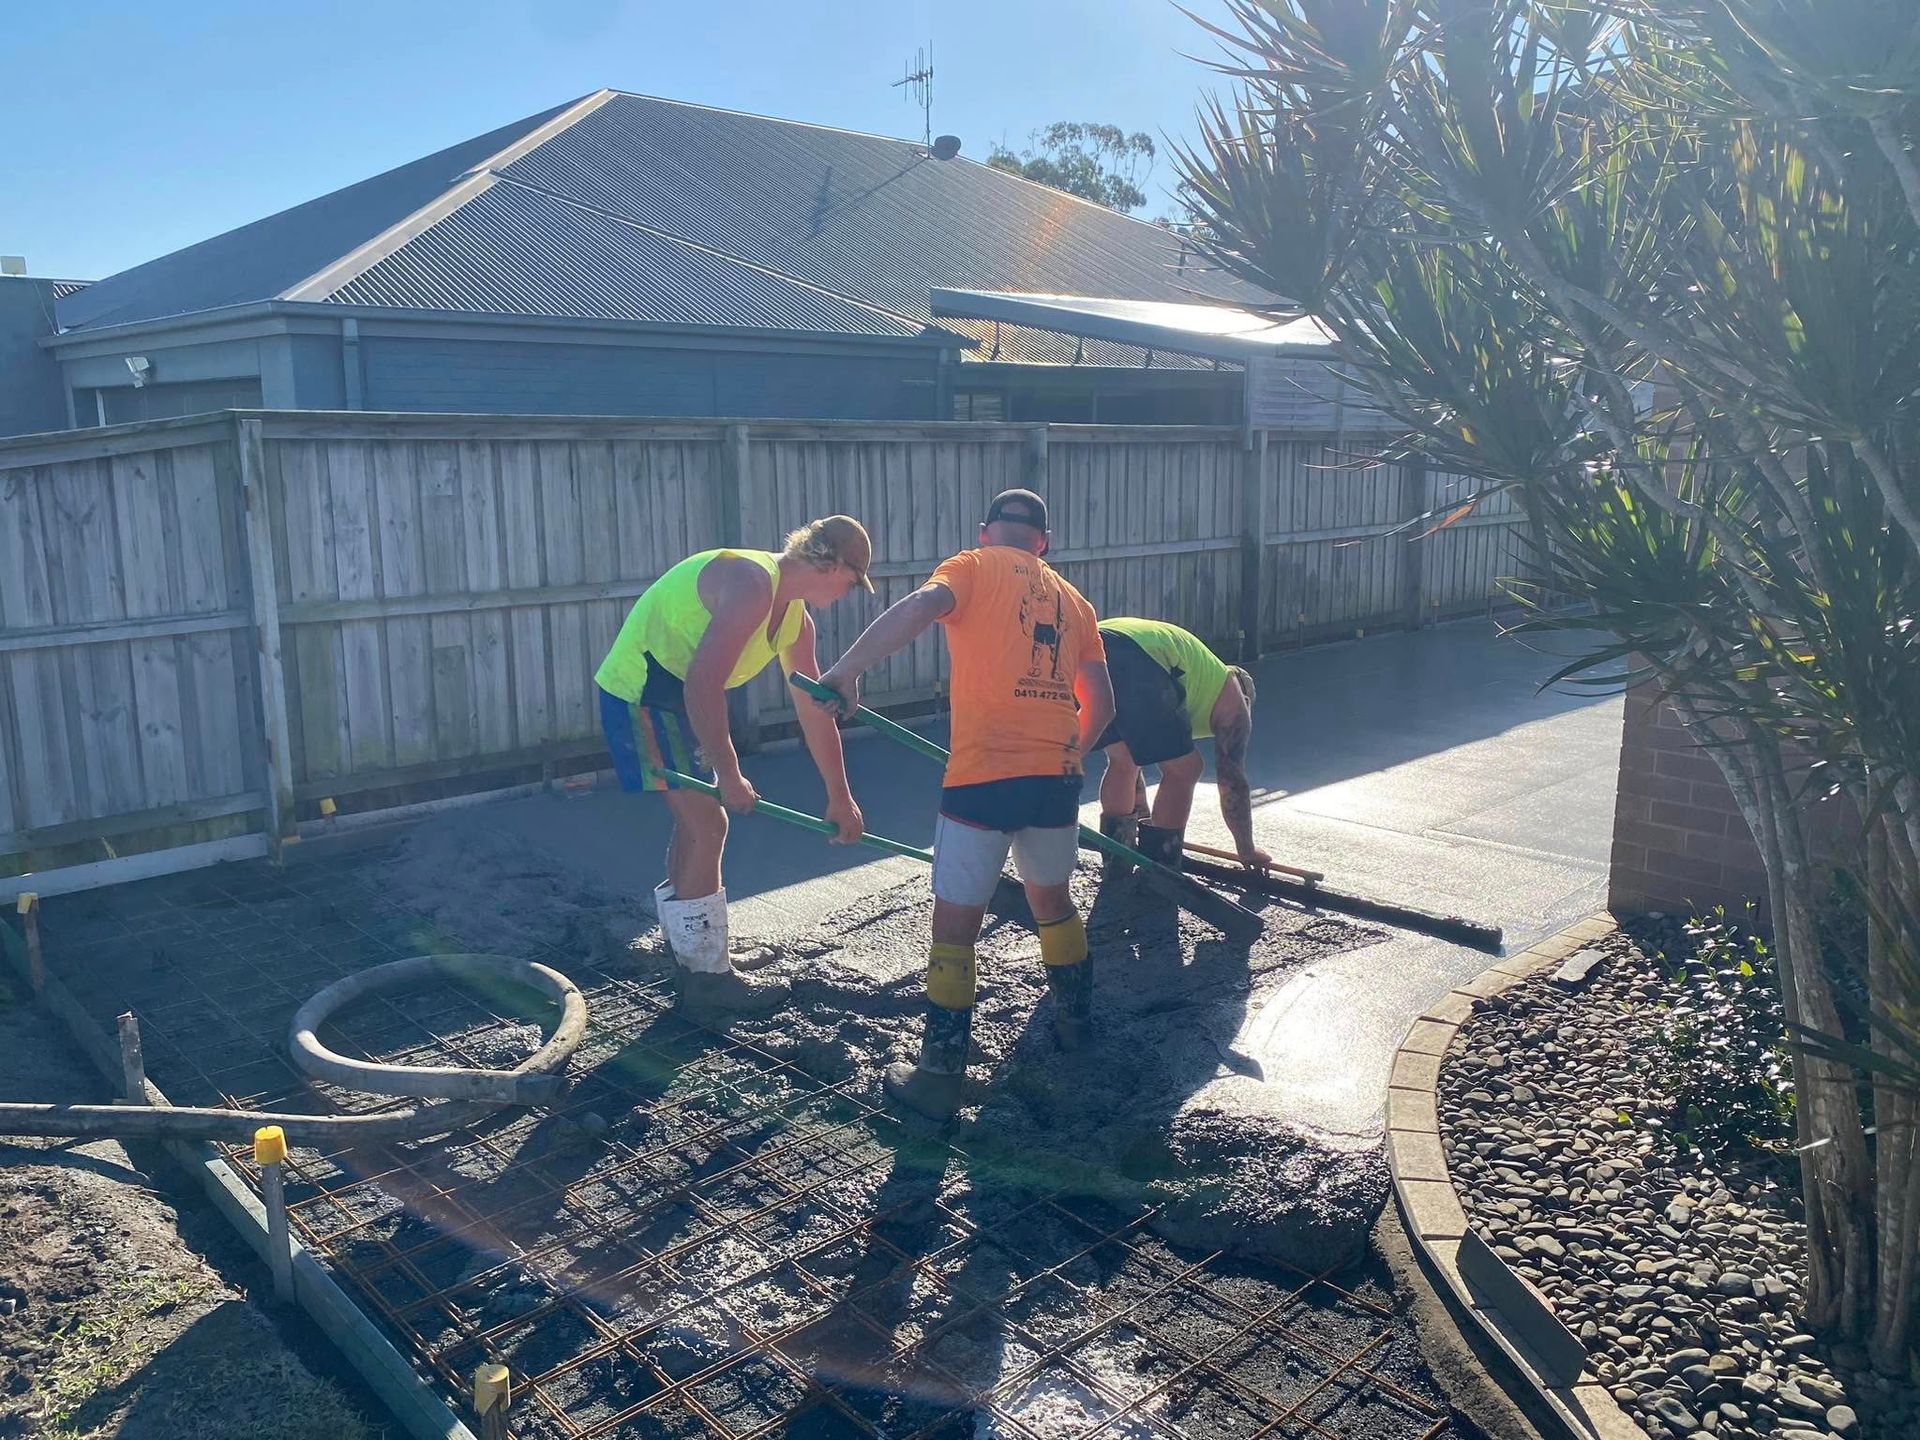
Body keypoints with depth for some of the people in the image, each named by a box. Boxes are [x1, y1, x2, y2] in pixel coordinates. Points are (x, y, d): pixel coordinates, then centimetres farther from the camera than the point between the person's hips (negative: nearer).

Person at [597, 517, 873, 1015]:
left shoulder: (795, 617, 7)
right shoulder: (752, 583, -24)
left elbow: (816, 711, 14)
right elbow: (703, 684, -31)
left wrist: (840, 798, 19)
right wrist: (729, 775, -26)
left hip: (678, 696, 10)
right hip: (641, 690, -10)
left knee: (697, 822, 16)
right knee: (707, 826, -9)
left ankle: (689, 960, 29)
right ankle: (707, 975, 3)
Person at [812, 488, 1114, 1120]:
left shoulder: (973, 568, 5)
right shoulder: (1073, 600, 19)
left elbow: (921, 606, -18)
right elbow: (1101, 704, 17)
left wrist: (847, 669, -22)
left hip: (983, 776, -5)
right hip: (1057, 777, 5)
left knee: (954, 925, 5)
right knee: (1051, 897, 28)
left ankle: (940, 1077, 8)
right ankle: (1075, 1019, 43)